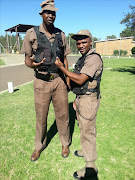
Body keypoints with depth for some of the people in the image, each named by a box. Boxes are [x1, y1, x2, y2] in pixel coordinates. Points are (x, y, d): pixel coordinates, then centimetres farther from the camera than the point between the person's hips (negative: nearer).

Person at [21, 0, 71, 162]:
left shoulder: (61, 34, 7)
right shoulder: (32, 33, -2)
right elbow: (27, 59, 1)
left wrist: (67, 78, 6)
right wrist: (33, 64, -22)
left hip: (59, 81, 2)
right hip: (41, 82, -2)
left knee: (62, 114, 10)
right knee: (41, 117, 10)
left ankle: (65, 143, 33)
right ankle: (39, 146, 33)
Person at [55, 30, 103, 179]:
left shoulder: (94, 58, -17)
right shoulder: (82, 58, 14)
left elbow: (80, 80, -25)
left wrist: (61, 67, -19)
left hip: (88, 100, -9)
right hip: (81, 98, 10)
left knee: (87, 131, 1)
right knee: (83, 127, 22)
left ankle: (90, 166, 18)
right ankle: (87, 150, 44)